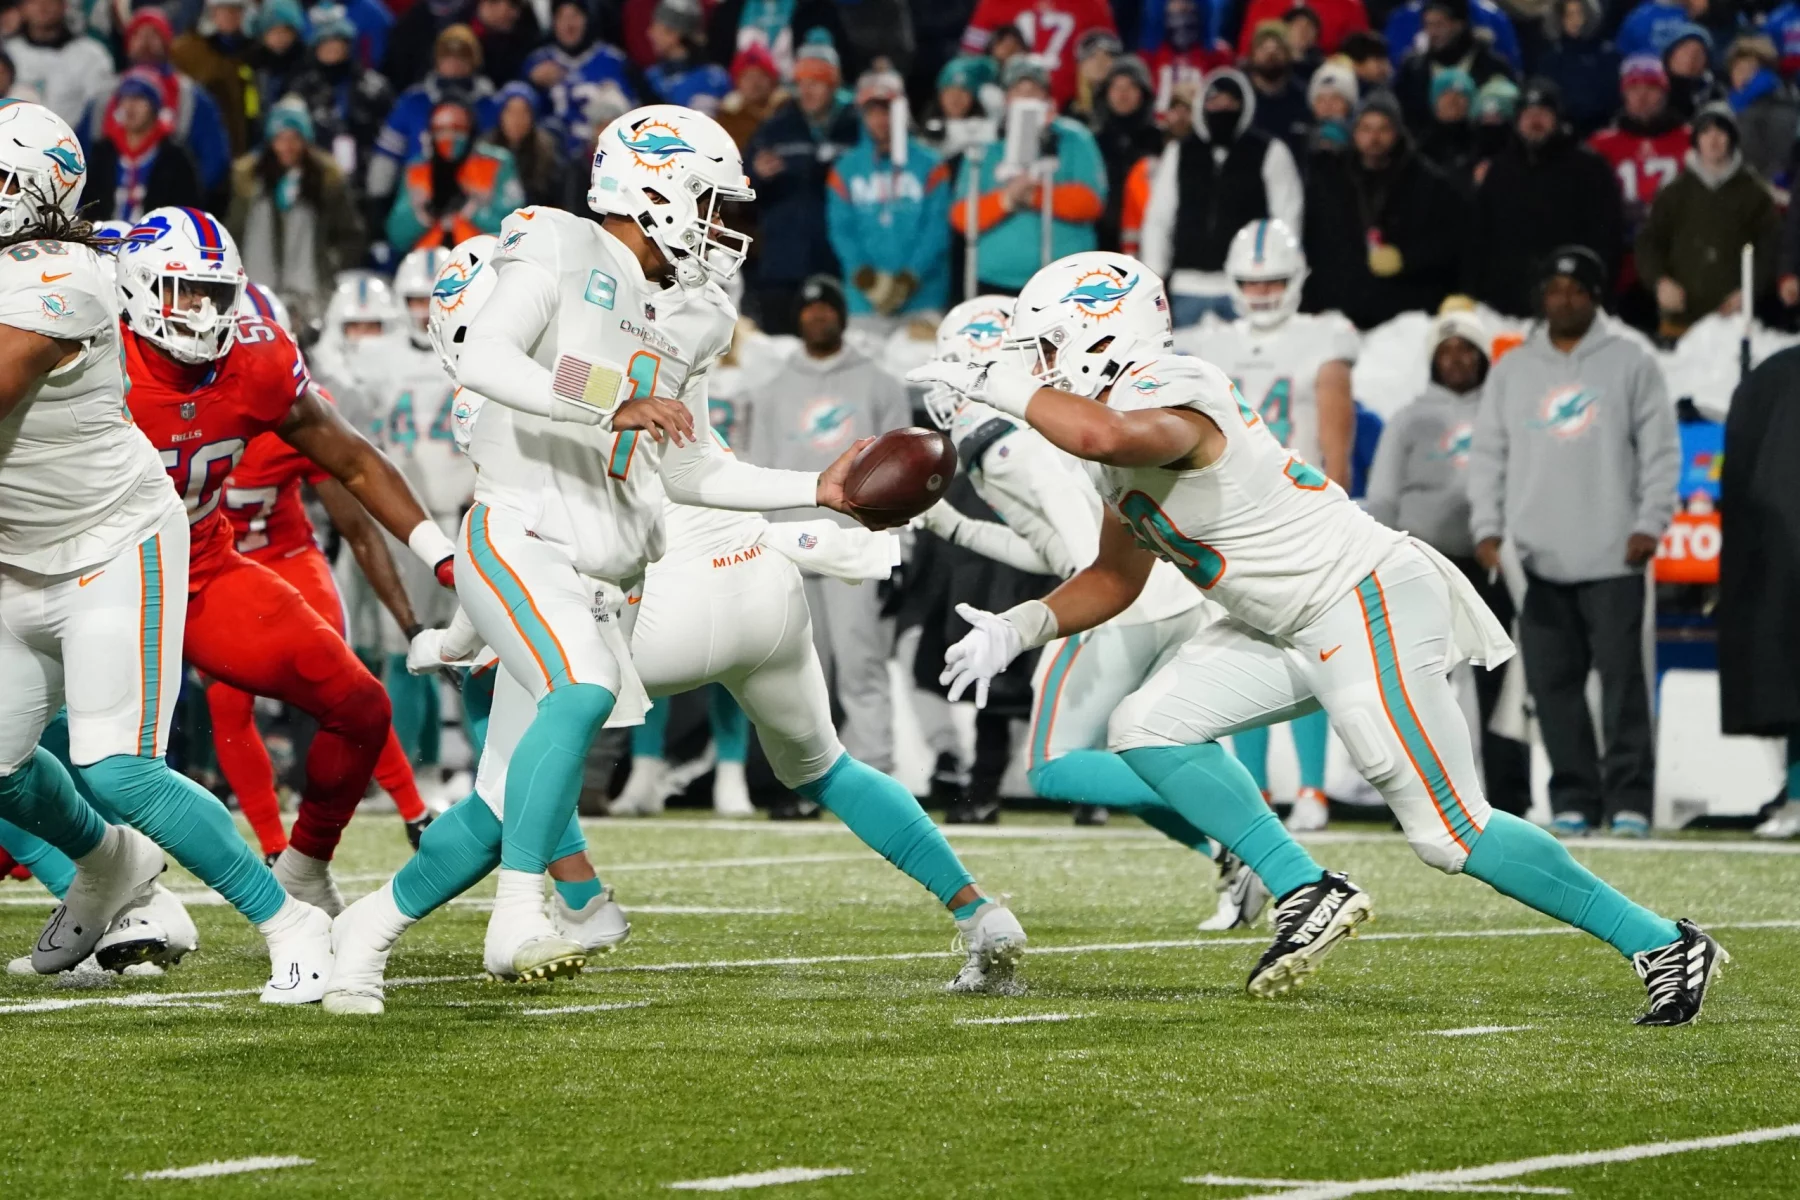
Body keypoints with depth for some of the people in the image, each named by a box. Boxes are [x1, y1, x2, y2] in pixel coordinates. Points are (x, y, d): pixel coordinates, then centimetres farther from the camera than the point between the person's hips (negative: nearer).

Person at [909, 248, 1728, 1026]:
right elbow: (1116, 579, 22)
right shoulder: (1123, 427, 12)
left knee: (1450, 833, -9)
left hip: (1368, 606, -10)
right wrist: (1020, 627, 6)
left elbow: (1102, 433, -47)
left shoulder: (1166, 404, -21)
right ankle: (1306, 894, 4)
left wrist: (998, 386, -30)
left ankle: (1662, 945, 2)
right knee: (1150, 730, 2)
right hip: (1296, 626, 10)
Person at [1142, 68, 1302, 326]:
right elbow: (1158, 218, 14)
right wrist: (1155, 277, 7)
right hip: (1189, 288, 3)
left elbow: (1286, 220, 1)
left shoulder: (1270, 153, 2)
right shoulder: (1179, 154, 12)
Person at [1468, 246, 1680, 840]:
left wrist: (1650, 523, -6)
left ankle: (1628, 798, -2)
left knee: (1622, 675, -5)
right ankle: (1573, 799, 6)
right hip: (1536, 558, 3)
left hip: (1613, 556, -3)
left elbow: (1660, 449, 4)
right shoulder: (1511, 370, 14)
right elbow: (1488, 453, 13)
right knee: (1553, 681, 1)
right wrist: (1487, 526, 2)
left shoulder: (1631, 364, 6)